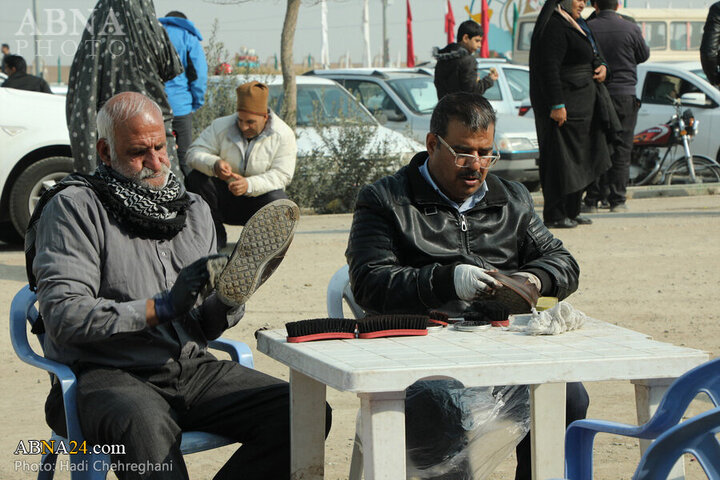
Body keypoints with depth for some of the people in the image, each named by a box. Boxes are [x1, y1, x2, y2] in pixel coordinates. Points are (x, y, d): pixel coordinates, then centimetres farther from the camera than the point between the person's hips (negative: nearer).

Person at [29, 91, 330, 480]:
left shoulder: (193, 209, 17)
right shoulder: (74, 207, -3)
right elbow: (64, 315, -13)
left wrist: (229, 300, -7)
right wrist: (161, 308, -18)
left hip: (192, 368, 7)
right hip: (108, 372, -6)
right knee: (146, 425, -42)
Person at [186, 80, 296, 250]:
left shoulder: (283, 135, -9)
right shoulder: (221, 126, -6)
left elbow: (282, 175, -18)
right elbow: (194, 153, -12)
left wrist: (249, 185, -35)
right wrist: (214, 164, -35)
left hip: (259, 196, -2)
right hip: (224, 197, 2)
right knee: (196, 178, -25)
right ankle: (216, 235, -10)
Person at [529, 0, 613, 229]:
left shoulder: (572, 25, 17)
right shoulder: (554, 27, -15)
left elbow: (591, 56, 26)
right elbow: (549, 67, -23)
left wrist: (601, 66, 2)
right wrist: (557, 105, -27)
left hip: (581, 105, 11)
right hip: (563, 104, -11)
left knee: (580, 159, 13)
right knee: (561, 158, -7)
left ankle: (571, 210, 21)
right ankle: (554, 215, -3)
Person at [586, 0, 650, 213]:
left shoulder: (587, 28, -5)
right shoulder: (631, 29, -6)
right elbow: (644, 55, 8)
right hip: (624, 94, -1)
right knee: (621, 149, 5)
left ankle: (592, 200, 5)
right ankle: (617, 200, 3)